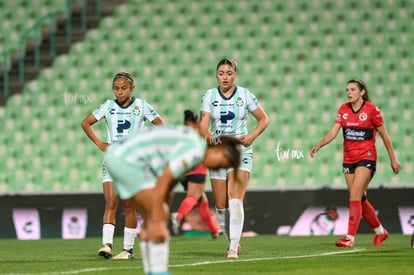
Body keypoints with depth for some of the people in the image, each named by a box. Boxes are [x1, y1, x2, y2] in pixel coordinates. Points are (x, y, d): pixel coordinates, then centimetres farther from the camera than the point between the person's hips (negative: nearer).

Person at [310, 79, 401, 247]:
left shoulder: (372, 110, -9)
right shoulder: (343, 109, 5)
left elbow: (384, 136, -1)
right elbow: (333, 132, -1)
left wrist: (393, 159, 4)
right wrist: (319, 145, -19)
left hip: (366, 158, -6)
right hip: (348, 159, 6)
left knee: (355, 197, -17)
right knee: (360, 199, 12)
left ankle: (350, 238, -19)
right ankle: (380, 231, 31)